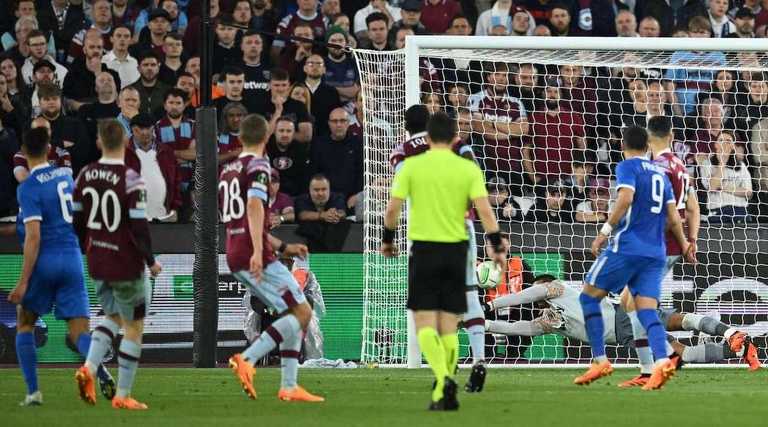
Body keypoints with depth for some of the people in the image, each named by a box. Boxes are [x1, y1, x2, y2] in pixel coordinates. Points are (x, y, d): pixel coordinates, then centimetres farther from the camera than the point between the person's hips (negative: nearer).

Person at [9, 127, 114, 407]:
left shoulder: (28, 189, -11)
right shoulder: (65, 175, 8)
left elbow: (33, 238, -18)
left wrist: (23, 282, -17)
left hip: (44, 261, -4)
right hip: (72, 257, 4)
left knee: (25, 325, 16)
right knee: (79, 333, 1)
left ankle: (33, 392, 9)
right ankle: (102, 373, -28)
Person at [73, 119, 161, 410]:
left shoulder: (85, 176, -1)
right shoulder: (130, 180, -19)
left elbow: (77, 220, 7)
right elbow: (139, 226, -19)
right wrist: (151, 261, -6)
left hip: (97, 264, 6)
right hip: (126, 265, -6)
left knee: (113, 317, 24)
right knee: (133, 327, 8)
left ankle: (89, 367, 1)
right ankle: (122, 396, 9)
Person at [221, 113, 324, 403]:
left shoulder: (227, 171, 20)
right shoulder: (258, 165, -7)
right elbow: (254, 206, -24)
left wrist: (282, 247, 29)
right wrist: (258, 251, -32)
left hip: (235, 258, 9)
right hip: (256, 257, -9)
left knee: (296, 314, 13)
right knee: (302, 313, -6)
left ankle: (289, 386, 6)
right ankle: (247, 359, -19)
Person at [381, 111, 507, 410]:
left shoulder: (412, 166, -2)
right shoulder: (468, 169, 1)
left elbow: (393, 208, -3)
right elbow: (484, 209, -8)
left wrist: (388, 239, 13)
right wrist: (497, 245, -1)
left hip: (424, 249, -2)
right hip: (456, 251, 2)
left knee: (425, 324, -3)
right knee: (448, 326, 10)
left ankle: (443, 379, -26)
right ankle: (445, 393, 13)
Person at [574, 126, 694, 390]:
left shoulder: (627, 167, -1)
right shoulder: (661, 174, 19)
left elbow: (626, 199, -18)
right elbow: (673, 217, 18)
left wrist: (605, 231, -14)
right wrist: (685, 246, 30)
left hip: (627, 247, -6)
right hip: (656, 254, 6)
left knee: (588, 296, 7)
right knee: (647, 309, -2)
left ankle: (600, 361, 0)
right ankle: (661, 361, -27)